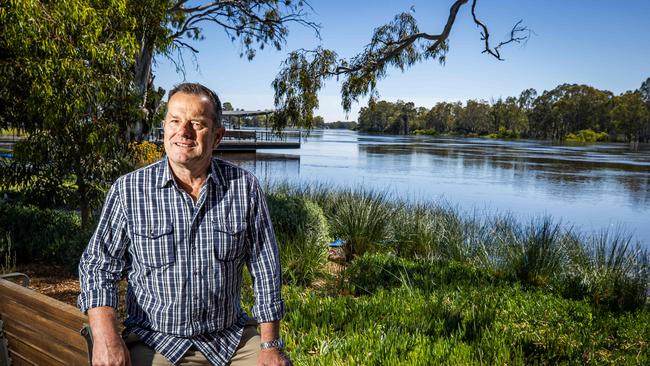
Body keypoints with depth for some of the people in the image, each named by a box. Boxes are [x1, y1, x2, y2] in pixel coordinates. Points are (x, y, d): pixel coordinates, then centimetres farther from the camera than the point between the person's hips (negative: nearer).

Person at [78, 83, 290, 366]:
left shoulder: (245, 188, -3)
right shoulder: (129, 190, -4)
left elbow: (265, 269, 1)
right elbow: (98, 265, 0)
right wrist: (106, 337, -14)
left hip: (232, 338, 1)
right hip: (153, 342, 0)